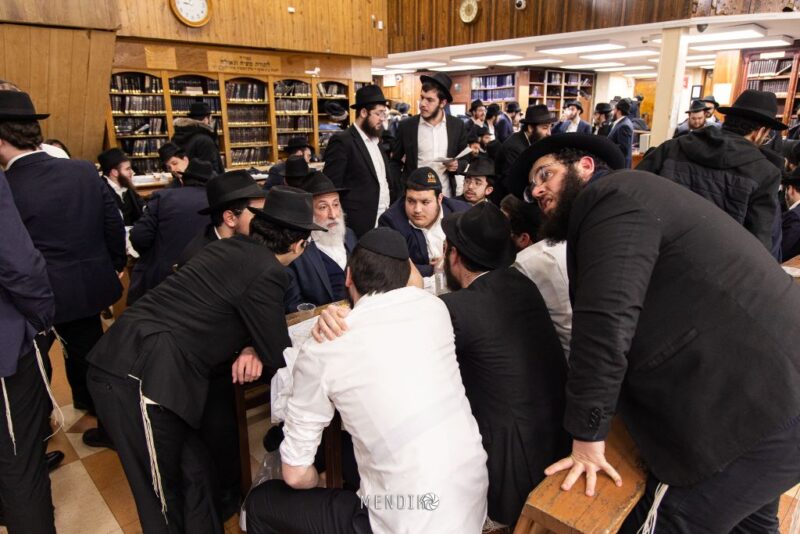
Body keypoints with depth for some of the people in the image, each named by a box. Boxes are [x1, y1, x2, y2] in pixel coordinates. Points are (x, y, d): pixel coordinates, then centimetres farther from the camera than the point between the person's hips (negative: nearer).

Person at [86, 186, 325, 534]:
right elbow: (280, 357, -6)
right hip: (142, 378, -8)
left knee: (194, 475, 17)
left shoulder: (234, 248, 12)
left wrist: (251, 349, 3)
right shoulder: (267, 272, -14)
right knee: (165, 501, 9)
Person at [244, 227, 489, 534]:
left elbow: (296, 474, -5)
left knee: (260, 503, 15)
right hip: (476, 502, 6)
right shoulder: (433, 306, -4)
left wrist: (320, 486, 15)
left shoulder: (322, 351, -13)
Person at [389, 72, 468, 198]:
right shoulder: (406, 126, -3)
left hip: (445, 195, 1)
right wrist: (398, 191, -8)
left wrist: (457, 165, -12)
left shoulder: (457, 126, -1)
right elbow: (395, 162, 4)